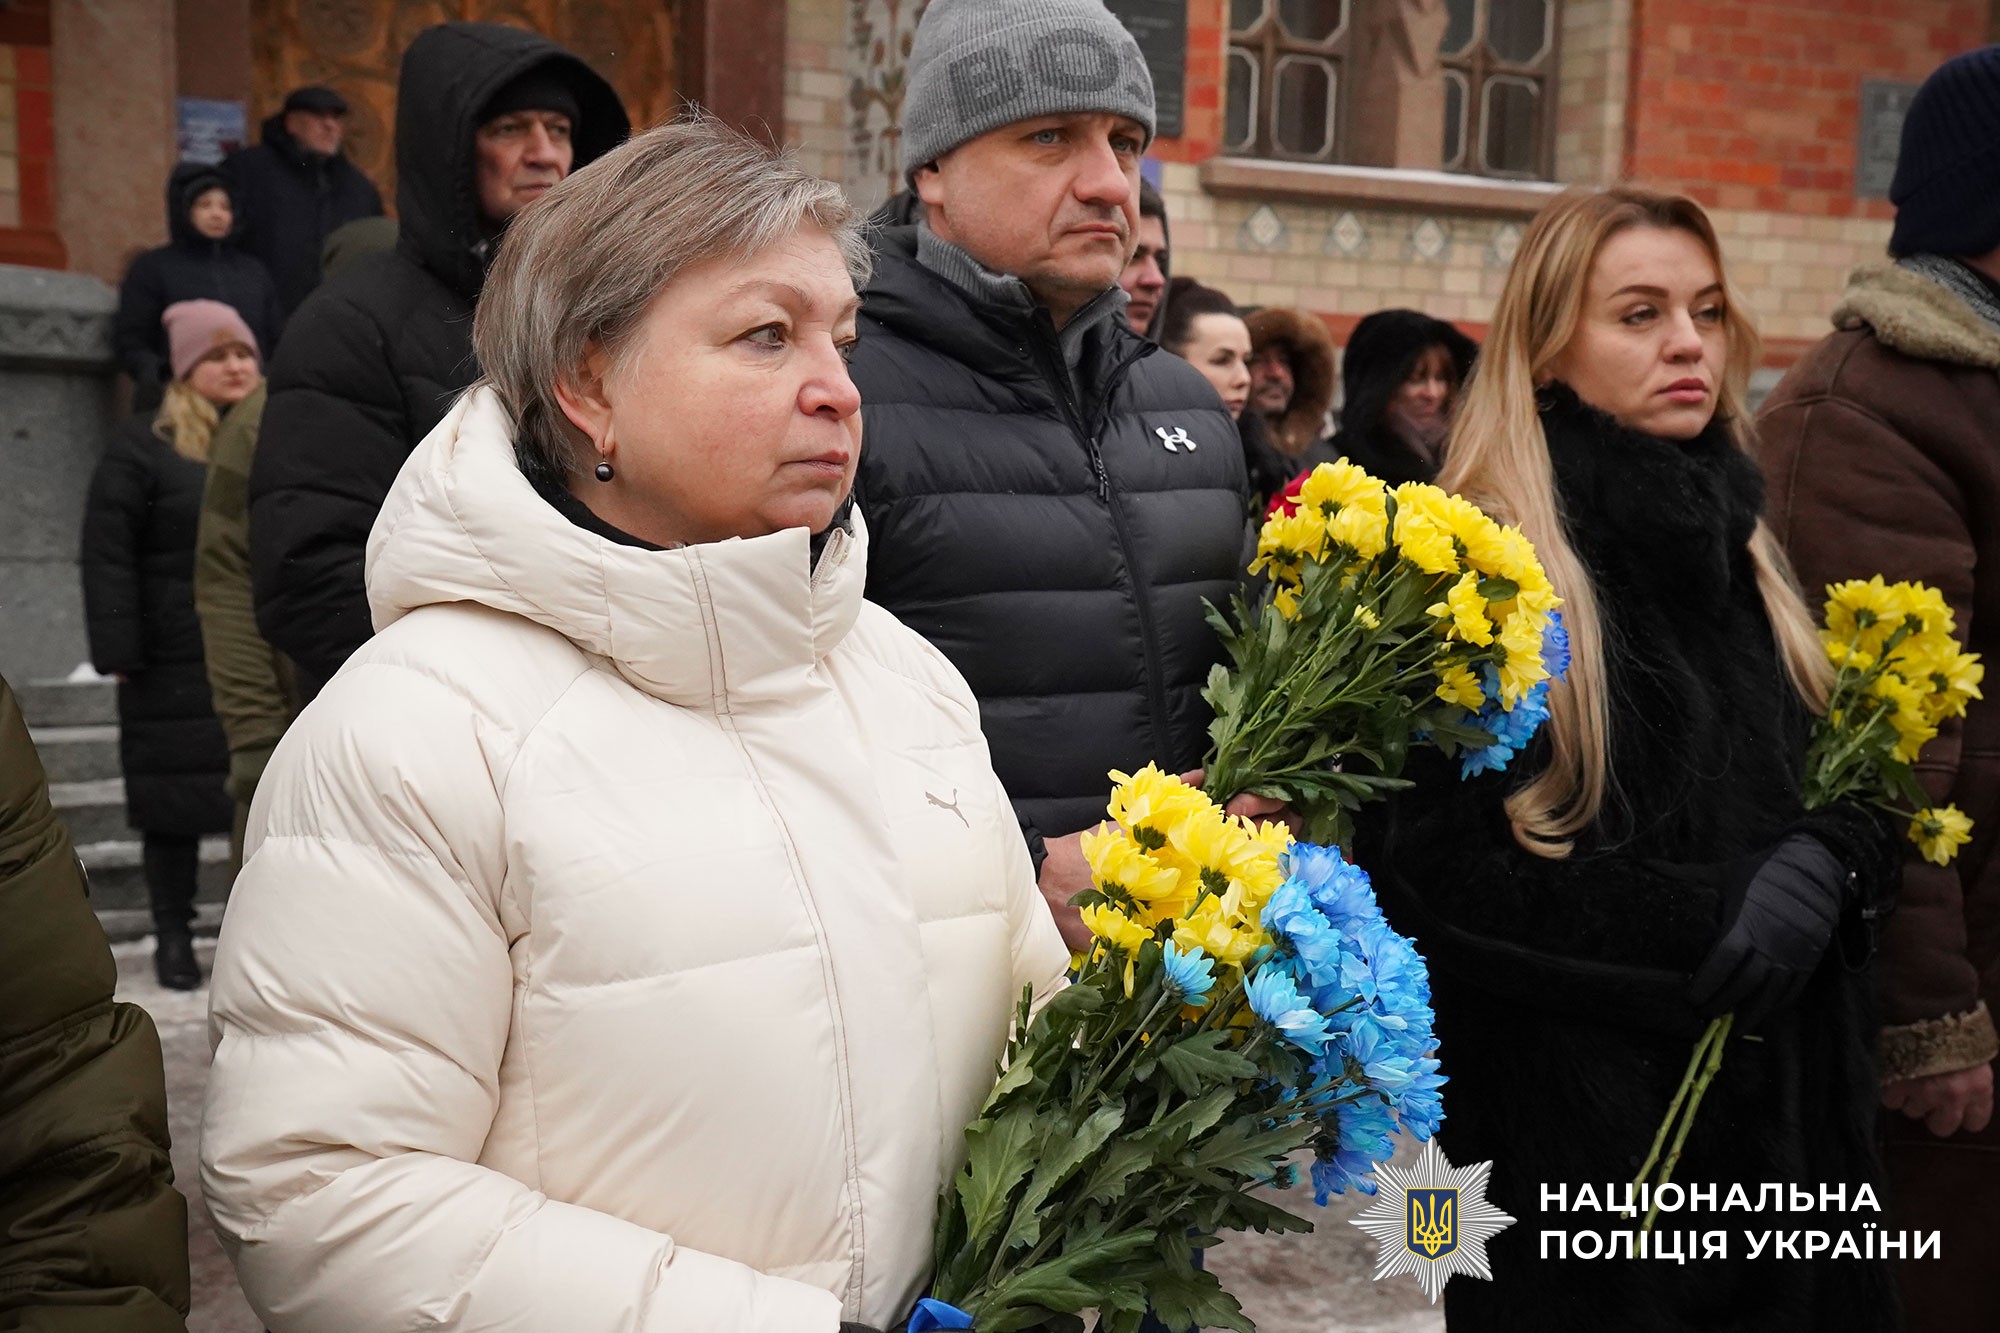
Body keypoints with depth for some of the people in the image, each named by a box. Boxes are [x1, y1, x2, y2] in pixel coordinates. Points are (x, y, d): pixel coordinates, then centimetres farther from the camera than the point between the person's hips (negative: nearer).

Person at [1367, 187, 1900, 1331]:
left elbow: (1856, 779, 13)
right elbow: (1435, 864, -16)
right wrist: (1702, 923, -20)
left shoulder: (1738, 539, 10)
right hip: (1572, 1110, -6)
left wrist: (1828, 863, -10)